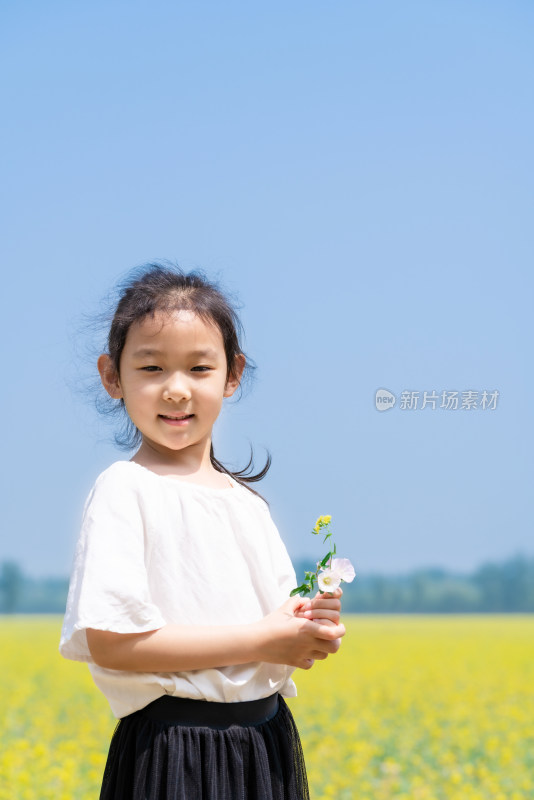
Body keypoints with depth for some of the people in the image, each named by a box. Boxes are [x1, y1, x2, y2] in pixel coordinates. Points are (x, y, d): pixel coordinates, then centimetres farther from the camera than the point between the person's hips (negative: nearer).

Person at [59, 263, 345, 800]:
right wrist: (258, 640, -16)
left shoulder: (245, 499, 11)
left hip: (265, 745, 6)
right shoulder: (126, 489, -10)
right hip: (172, 752, -6)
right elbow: (110, 640, -20)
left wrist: (313, 626, -6)